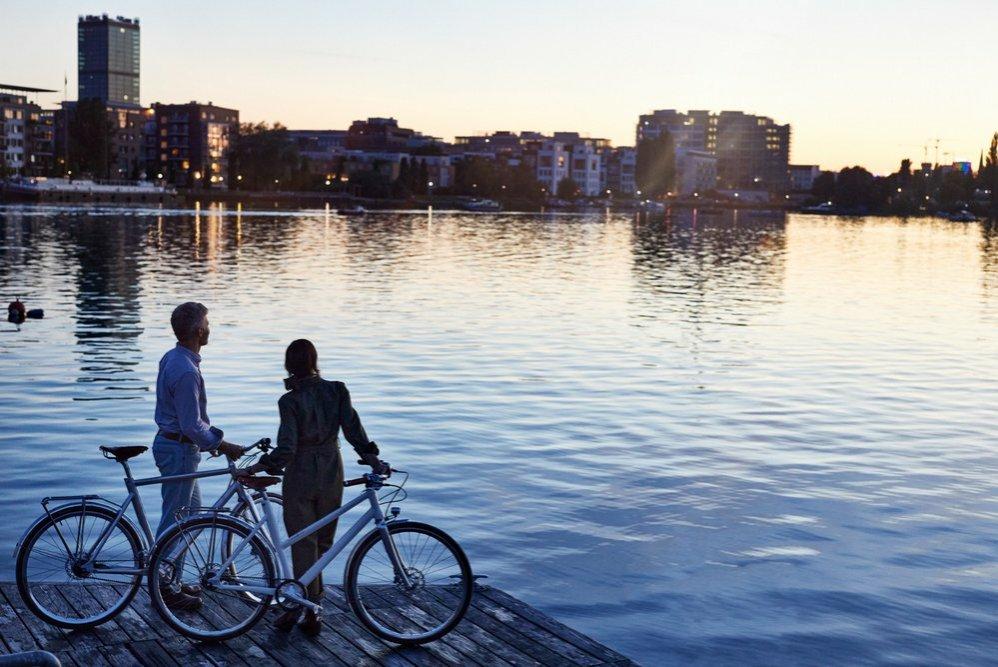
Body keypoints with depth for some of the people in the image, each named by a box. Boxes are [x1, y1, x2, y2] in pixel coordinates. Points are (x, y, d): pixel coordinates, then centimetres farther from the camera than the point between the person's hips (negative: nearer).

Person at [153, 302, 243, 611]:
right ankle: (165, 590, 9)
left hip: (171, 442, 10)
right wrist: (222, 445, -12)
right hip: (179, 449, -10)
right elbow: (192, 425, -23)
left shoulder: (171, 358, 8)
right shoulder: (186, 371, -24)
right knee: (175, 519, -1)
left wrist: (213, 439, 15)